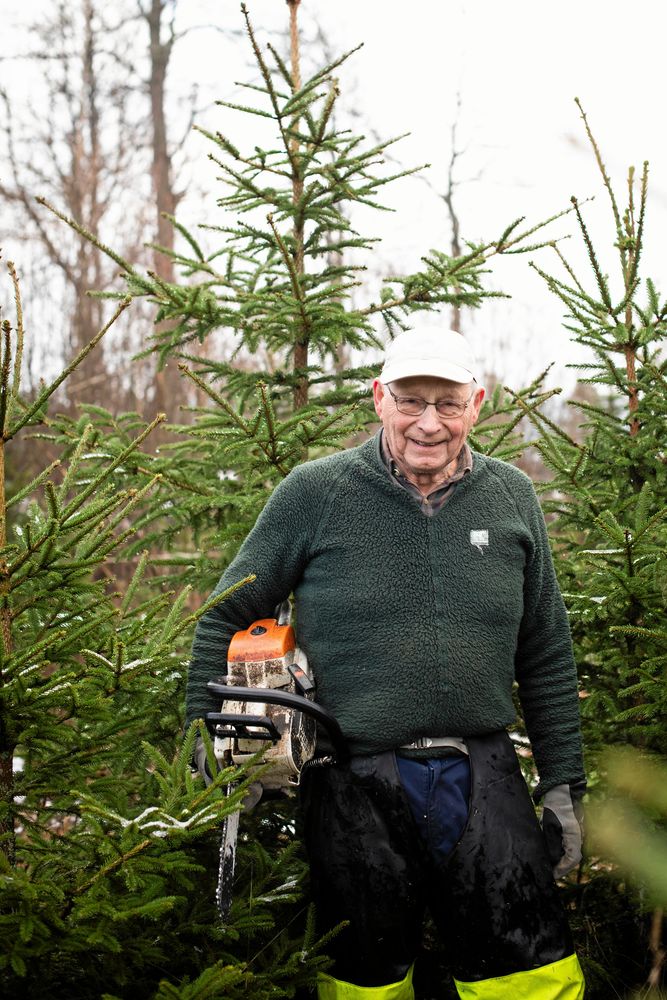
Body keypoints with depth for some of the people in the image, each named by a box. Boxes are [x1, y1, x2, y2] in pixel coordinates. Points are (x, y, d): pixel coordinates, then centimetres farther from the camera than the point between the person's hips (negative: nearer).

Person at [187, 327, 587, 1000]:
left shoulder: (511, 499, 6)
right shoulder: (314, 494, -3)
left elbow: (546, 658, 13)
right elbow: (227, 618, 4)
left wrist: (563, 787, 11)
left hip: (482, 780, 2)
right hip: (355, 788, -2)